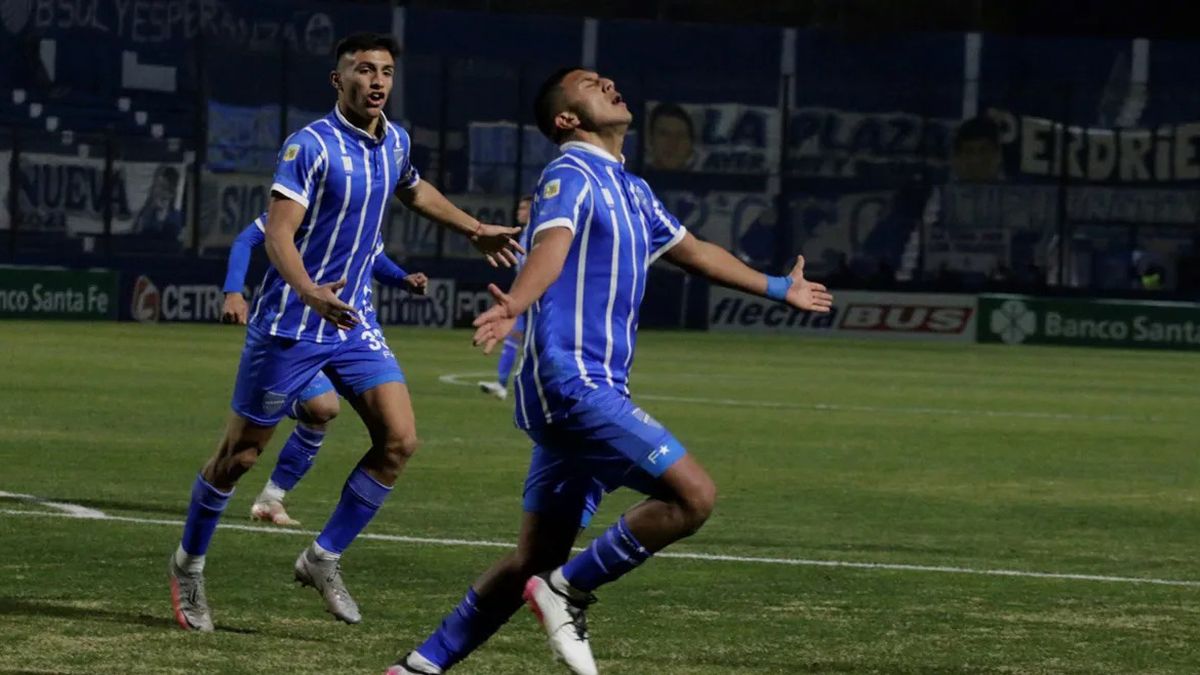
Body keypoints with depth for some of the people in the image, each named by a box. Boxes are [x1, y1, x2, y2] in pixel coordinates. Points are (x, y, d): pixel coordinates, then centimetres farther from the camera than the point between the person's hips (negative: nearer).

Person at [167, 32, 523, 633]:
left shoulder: (394, 142, 4)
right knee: (239, 455, 4)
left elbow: (413, 191, 29)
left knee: (399, 440, -9)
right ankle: (188, 565, 26)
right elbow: (278, 234, -27)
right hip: (288, 327, -6)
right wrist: (310, 292, -44)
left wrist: (474, 230, 32)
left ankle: (323, 559, 6)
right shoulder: (310, 146, -18)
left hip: (354, 324, 6)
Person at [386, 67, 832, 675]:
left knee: (537, 557, 10)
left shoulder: (631, 191, 20)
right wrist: (514, 305, -49)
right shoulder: (572, 176, -8)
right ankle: (567, 591, -6)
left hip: (588, 389, 9)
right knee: (693, 494, -16)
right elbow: (550, 247, -28)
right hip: (571, 380, -9)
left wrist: (779, 289, 47)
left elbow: (694, 252, 36)